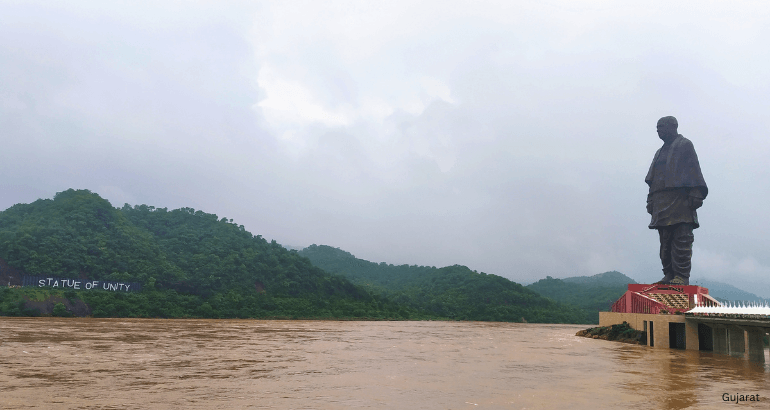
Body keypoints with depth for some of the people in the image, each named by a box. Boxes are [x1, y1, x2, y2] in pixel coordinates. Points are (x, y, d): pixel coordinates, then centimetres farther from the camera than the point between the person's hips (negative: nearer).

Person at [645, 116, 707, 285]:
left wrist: (695, 194, -15)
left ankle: (682, 276, -13)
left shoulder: (685, 145, 7)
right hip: (661, 204, 7)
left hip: (680, 200, -7)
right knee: (665, 241, 4)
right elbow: (652, 180, 25)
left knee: (682, 239, -11)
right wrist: (651, 201, 16)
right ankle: (669, 275, 5)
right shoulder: (660, 152, 28)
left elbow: (694, 170, -4)